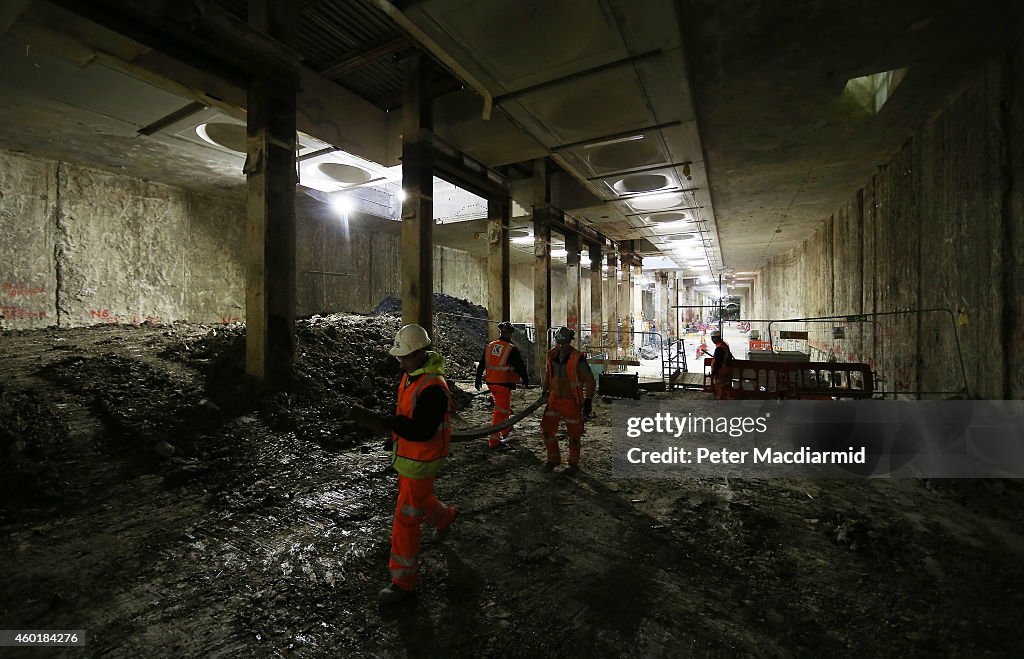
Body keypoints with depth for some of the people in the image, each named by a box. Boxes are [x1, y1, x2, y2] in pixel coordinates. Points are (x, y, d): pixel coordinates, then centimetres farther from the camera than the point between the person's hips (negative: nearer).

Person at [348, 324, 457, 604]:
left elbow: (421, 432, -34)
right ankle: (444, 516, 60)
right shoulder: (412, 373, 0)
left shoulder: (433, 389, -31)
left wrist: (381, 422, -38)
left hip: (421, 461, -9)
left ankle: (403, 581, 19)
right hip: (406, 454, 9)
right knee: (420, 497, 30)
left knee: (406, 519, 1)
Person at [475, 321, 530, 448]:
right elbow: (520, 367, -8)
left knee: (505, 405, 27)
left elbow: (481, 365, 9)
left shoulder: (488, 346, 3)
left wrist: (478, 380, 19)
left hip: (491, 383, 6)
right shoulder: (512, 350, -13)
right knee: (500, 411, 1)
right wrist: (525, 379, 8)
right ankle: (493, 440, 3)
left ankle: (505, 430, 39)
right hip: (504, 385, -6)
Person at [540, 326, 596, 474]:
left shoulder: (577, 358, -18)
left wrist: (588, 400, -17)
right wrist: (545, 389, 21)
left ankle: (574, 463, 30)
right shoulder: (552, 355, -1)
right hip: (555, 399, 5)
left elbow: (589, 380, -14)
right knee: (546, 429, 4)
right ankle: (553, 459, 24)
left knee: (574, 434, 9)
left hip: (572, 401, -5)